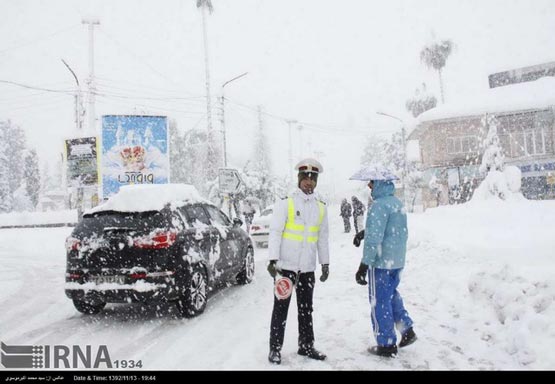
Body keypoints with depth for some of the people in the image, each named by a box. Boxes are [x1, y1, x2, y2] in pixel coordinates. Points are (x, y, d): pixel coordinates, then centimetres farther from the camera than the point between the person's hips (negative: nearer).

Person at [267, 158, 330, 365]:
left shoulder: (321, 208, 9)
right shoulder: (285, 203, -6)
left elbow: (323, 238, 14)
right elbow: (275, 233, -9)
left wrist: (325, 263, 12)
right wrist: (273, 260, -16)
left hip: (307, 268, 4)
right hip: (285, 265, -4)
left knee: (306, 309, 15)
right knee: (281, 309, 3)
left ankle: (306, 345, 28)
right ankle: (275, 348, 14)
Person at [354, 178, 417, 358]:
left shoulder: (380, 205, -19)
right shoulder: (398, 203, 8)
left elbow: (374, 238, -23)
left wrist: (364, 264, -20)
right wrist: (364, 232, 18)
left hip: (381, 262, -8)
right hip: (398, 261, 8)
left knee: (380, 302, 4)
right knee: (392, 295, 25)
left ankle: (387, 345, 13)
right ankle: (407, 330, 25)